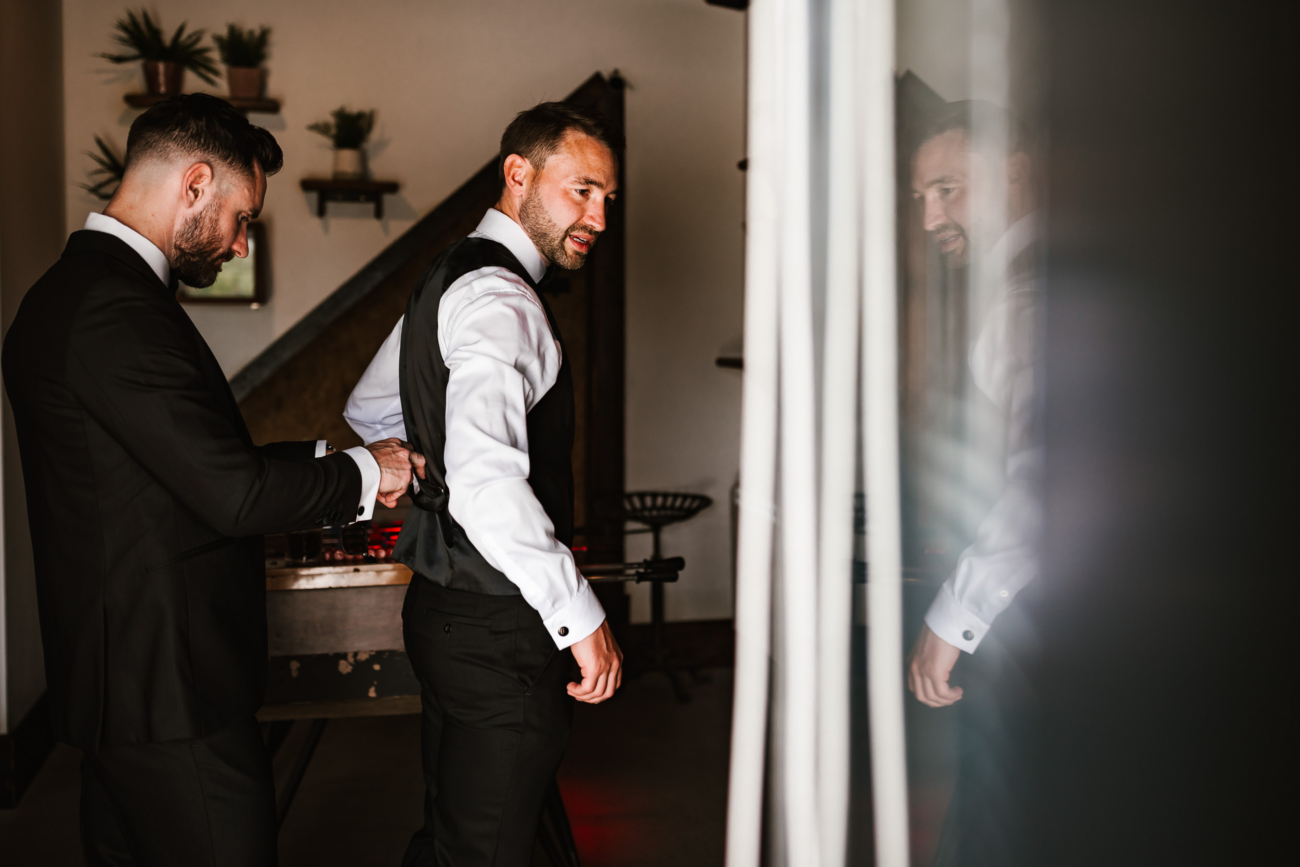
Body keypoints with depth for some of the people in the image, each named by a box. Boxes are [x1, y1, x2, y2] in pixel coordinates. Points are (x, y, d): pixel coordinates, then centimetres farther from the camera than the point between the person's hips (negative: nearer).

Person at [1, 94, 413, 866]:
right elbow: (236, 494, -23)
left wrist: (330, 459, 10)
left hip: (118, 678, 11)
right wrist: (362, 473, -7)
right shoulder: (117, 310, -21)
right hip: (170, 688, -11)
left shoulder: (75, 289, 13)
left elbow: (200, 461, 15)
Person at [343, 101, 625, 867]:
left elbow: (368, 411, 26)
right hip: (497, 626, -10)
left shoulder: (450, 277, 13)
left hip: (445, 601, 10)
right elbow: (486, 479, -34)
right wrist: (578, 614, -29)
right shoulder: (499, 299, -20)